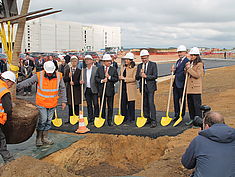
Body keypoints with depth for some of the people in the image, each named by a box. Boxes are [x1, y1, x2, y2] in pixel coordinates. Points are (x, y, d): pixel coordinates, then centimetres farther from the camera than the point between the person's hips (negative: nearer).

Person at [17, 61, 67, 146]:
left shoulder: (59, 76, -4)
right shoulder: (39, 75, -12)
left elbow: (62, 89, 6)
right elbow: (28, 82, -3)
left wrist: (63, 101, 6)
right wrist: (16, 86, -4)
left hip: (52, 103, 3)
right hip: (41, 102, -3)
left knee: (48, 121, 11)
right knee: (42, 120, -5)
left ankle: (45, 138, 24)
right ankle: (38, 138, 10)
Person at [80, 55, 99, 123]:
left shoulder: (96, 69, -1)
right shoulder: (84, 70, 15)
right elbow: (82, 79, 17)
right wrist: (81, 81, -5)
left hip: (94, 89, -5)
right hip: (86, 90, 5)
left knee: (95, 104, -2)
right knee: (89, 105, 9)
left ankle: (96, 117, 6)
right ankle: (90, 118, 16)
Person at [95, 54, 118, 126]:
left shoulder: (113, 69, 3)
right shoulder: (99, 69, 6)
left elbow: (116, 79, -3)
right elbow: (96, 78, 3)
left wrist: (109, 77, -15)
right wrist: (101, 80, -14)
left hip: (110, 90, -1)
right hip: (102, 90, 1)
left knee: (110, 106, 3)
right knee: (102, 106, 10)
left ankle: (109, 120, 11)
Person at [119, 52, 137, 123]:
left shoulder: (134, 68, -5)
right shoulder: (122, 68, 15)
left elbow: (134, 78, -11)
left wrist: (124, 78, -15)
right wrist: (120, 78, 1)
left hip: (131, 88, -5)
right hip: (123, 87, 5)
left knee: (131, 103, 1)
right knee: (123, 103, 4)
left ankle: (132, 118, 12)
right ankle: (124, 117, 15)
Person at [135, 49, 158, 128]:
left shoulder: (153, 64, 0)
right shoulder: (139, 66, 12)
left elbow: (155, 76, -9)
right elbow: (136, 77, 8)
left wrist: (146, 76, -16)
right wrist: (140, 75, -13)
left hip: (150, 87, -5)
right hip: (143, 87, 5)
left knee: (151, 103, -12)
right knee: (145, 104, 10)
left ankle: (153, 121, -10)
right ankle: (147, 118, 21)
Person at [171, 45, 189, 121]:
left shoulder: (187, 61, -11)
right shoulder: (178, 61, 18)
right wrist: (173, 70, 2)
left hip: (182, 84, -8)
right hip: (176, 83, 8)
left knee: (182, 100, 3)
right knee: (175, 100, 11)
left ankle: (182, 115, 14)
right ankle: (176, 115, 20)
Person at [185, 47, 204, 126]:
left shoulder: (199, 64, -8)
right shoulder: (190, 63, 16)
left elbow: (197, 75, -18)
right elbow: (187, 74, 20)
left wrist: (189, 69, -16)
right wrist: (186, 68, 1)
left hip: (196, 87, -8)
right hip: (189, 87, 8)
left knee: (197, 104, -5)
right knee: (190, 104, 12)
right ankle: (192, 119, 23)